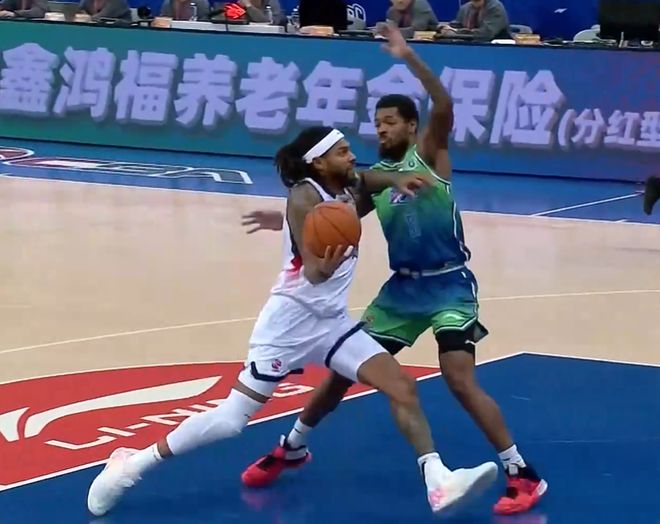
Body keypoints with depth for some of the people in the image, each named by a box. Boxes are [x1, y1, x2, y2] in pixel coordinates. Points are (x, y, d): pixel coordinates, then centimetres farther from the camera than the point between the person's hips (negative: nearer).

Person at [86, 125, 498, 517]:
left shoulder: (350, 192, 5)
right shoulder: (304, 197, -17)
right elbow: (312, 273, -26)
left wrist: (396, 181, 10)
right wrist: (325, 265, -48)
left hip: (333, 322, 7)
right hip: (291, 321, -7)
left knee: (403, 386, -9)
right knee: (231, 418, -6)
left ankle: (438, 482, -11)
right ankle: (132, 464, 6)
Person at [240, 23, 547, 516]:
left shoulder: (429, 153, -6)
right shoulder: (374, 176, 8)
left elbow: (444, 107, -25)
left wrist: (409, 57, -34)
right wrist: (291, 222, -1)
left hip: (449, 285, -6)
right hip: (402, 288, 6)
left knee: (460, 379, -19)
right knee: (345, 369, 11)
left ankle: (524, 474, -12)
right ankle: (291, 449, 31)